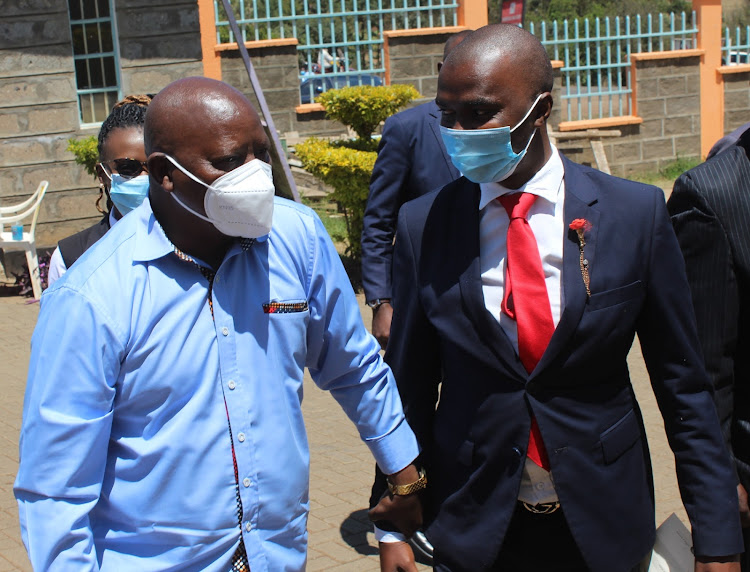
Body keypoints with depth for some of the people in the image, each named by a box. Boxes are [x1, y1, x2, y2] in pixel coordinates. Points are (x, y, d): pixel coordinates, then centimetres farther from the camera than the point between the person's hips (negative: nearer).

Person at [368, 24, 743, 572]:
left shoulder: (636, 213, -9)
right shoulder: (423, 225, -6)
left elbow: (684, 388, -4)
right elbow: (409, 385, 1)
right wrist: (394, 526, 1)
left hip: (604, 527, 0)